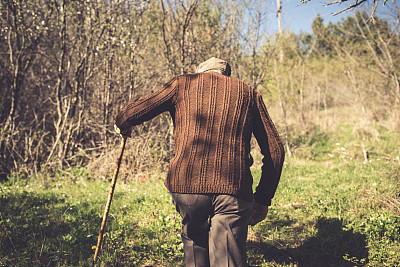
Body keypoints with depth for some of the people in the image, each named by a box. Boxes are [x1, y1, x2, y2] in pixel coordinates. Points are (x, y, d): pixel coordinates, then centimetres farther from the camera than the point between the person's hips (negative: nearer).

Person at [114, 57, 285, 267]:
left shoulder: (183, 84, 15)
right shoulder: (248, 94, 20)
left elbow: (136, 110, 11)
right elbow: (275, 150, 15)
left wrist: (121, 125, 35)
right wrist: (263, 200, 20)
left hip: (186, 184, 0)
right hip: (234, 189, 1)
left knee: (193, 238, 27)